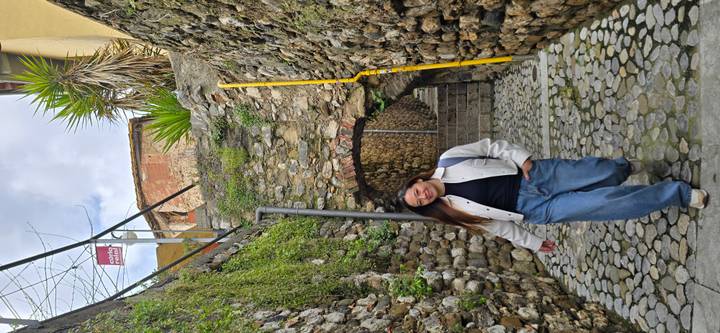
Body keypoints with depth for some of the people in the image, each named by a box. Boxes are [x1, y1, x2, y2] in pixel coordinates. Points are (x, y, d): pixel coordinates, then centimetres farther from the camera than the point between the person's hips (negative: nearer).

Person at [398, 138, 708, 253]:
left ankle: (623, 167, 25)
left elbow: (492, 146, 2)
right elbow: (499, 224, 5)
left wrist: (523, 158, -11)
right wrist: (533, 243, 8)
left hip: (532, 176, 1)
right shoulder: (453, 210, -1)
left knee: (597, 173, -14)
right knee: (603, 203, -12)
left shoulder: (448, 161, -4)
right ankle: (678, 194, 3)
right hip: (536, 210, -1)